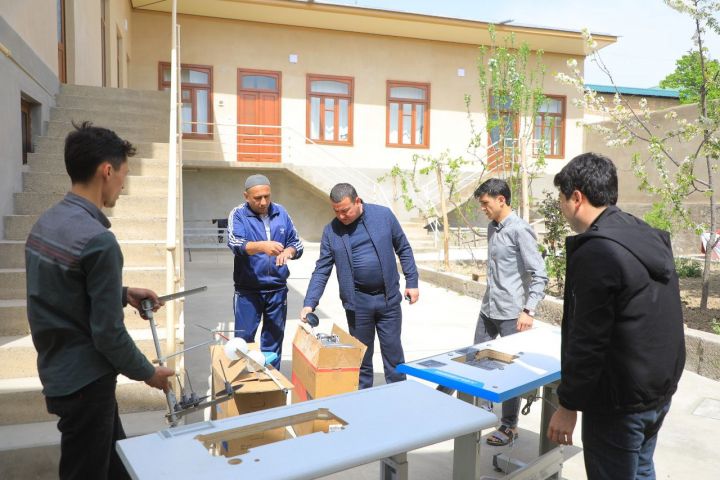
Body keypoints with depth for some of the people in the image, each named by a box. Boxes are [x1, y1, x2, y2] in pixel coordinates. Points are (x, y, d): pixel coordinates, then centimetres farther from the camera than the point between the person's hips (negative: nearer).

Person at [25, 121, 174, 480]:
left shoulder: (46, 222, 3)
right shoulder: (97, 239, -25)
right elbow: (108, 333, -22)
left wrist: (123, 294, 8)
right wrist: (147, 372, -7)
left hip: (58, 370, 9)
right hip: (85, 380, -9)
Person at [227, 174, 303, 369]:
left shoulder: (280, 212, 5)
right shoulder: (238, 214, -5)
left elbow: (297, 243, 9)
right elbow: (236, 245, -21)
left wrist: (288, 252, -15)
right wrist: (262, 246, -40)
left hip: (277, 289, 3)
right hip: (248, 290, -3)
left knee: (274, 338, 12)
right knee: (244, 338, 3)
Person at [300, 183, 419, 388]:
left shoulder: (383, 215, -4)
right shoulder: (331, 231, -3)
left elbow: (404, 249, 4)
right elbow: (321, 271, -2)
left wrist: (412, 282, 1)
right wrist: (309, 303, -12)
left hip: (388, 297, 0)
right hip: (357, 301, 0)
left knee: (393, 350, 8)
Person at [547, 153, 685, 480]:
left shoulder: (596, 251, -23)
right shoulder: (650, 238, 6)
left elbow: (587, 340, -24)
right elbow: (658, 322, 14)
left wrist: (568, 404, -14)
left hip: (620, 401, -9)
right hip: (661, 388, 9)